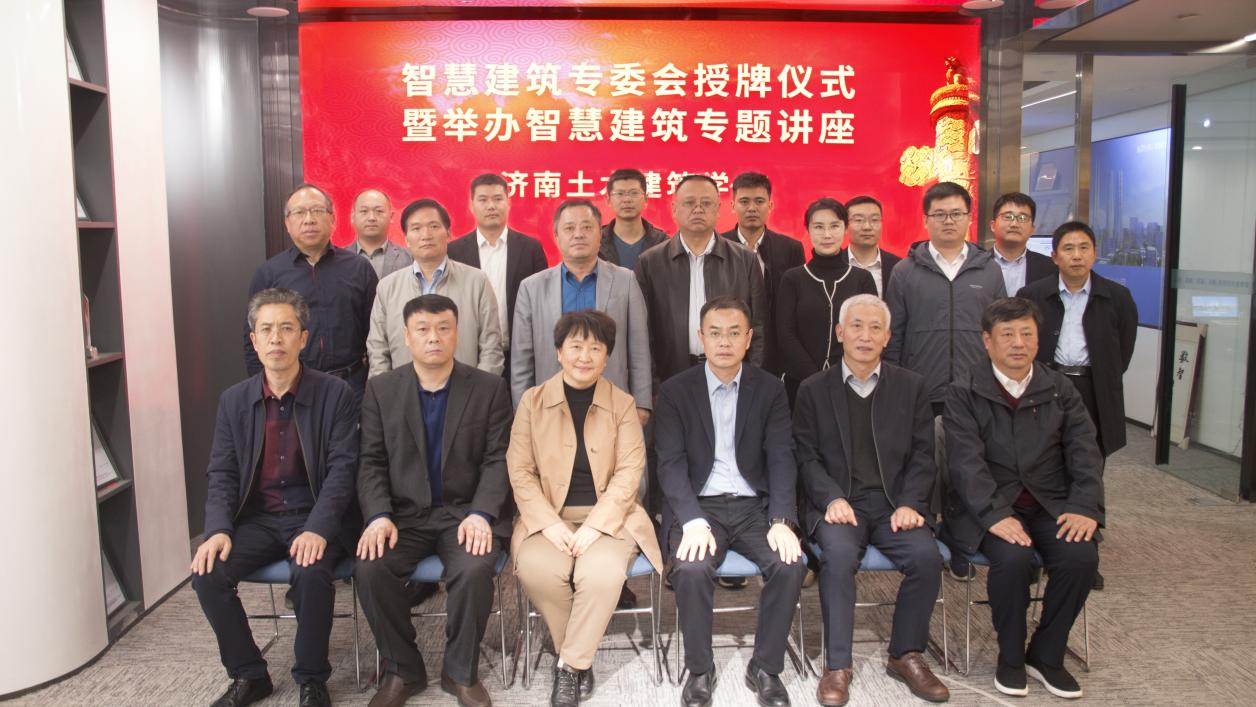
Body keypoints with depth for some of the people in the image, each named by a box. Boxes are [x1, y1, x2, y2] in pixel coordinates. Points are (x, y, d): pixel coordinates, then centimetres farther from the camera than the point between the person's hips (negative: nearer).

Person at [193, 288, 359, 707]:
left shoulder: (336, 395, -5)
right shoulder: (234, 400, 7)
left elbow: (341, 469, -11)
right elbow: (221, 474, 5)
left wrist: (317, 529, -24)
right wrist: (219, 529, -12)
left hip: (316, 517, -4)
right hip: (256, 518, 4)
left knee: (310, 573, -32)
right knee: (207, 574, -20)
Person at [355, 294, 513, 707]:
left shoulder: (490, 388, 2)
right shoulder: (381, 390, 7)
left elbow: (497, 459, -2)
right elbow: (372, 462, 3)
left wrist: (480, 514, -17)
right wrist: (379, 515, -13)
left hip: (466, 511, -1)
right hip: (404, 514, 2)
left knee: (474, 570, -30)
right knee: (370, 568, -25)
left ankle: (461, 672, -3)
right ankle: (402, 670, 0)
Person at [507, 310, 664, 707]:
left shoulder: (623, 404, 5)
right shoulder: (532, 401, 6)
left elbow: (629, 473, -2)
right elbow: (520, 471, 0)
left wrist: (594, 525, -16)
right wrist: (550, 523, -14)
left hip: (606, 517, 0)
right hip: (548, 517, 1)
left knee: (602, 571, -31)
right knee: (537, 569, -29)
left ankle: (571, 664, -8)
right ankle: (578, 657, -4)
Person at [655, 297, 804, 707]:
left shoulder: (770, 389, 7)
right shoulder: (675, 391, 1)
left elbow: (781, 460, 0)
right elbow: (672, 464, -7)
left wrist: (782, 521, -16)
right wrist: (694, 521, -22)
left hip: (755, 506, 2)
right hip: (699, 506, -1)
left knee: (789, 565, -25)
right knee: (691, 570, -30)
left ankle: (765, 669, -1)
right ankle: (700, 670, -4)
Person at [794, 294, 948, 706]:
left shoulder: (911, 386, 11)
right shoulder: (814, 390, 7)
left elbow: (923, 455, 7)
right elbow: (806, 456, 2)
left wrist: (910, 504, -9)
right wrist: (833, 498, -14)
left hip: (895, 503, 2)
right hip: (838, 503, -1)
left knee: (927, 556, -25)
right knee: (839, 554, -31)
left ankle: (906, 655, -1)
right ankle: (837, 665, -17)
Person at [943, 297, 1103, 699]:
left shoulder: (1060, 390, 10)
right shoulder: (963, 394, -2)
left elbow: (1085, 454, 3)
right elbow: (968, 463, -12)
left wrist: (1084, 507, -14)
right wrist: (996, 515, -25)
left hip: (1051, 504, 4)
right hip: (987, 507, -3)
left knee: (1081, 557, -23)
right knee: (1012, 558, -30)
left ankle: (1046, 655, 1)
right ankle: (1011, 658, -3)